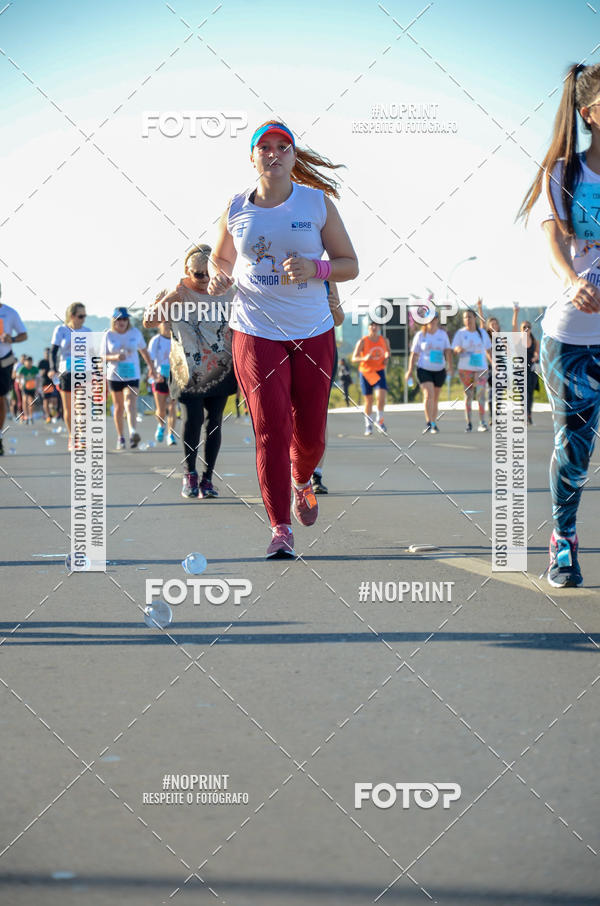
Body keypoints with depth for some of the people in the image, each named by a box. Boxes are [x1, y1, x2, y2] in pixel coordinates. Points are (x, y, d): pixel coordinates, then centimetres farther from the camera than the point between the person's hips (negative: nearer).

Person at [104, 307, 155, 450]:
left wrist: (151, 367, 20)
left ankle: (133, 432, -39)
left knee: (130, 403, -20)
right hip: (115, 375, 1)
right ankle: (120, 437, 19)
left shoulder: (135, 333, 2)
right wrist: (115, 357, -19)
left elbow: (143, 350, 16)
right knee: (118, 406, 9)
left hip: (132, 375, -1)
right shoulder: (109, 335, -1)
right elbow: (103, 356, 0)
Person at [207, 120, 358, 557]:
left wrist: (314, 268, -17)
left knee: (311, 432, 8)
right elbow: (220, 259, 20)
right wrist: (218, 278, -3)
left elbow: (350, 265, 3)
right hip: (256, 333, -1)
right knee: (271, 430, -10)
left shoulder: (318, 203, 1)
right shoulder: (236, 209, 4)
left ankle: (302, 481, 42)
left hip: (314, 333, 1)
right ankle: (280, 527, -3)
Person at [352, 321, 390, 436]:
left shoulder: (384, 340, 0)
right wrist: (365, 358, -29)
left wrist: (387, 358, -1)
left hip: (379, 371, 2)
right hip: (365, 373, -2)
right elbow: (354, 358, -11)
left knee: (381, 396, -18)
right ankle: (368, 425, 20)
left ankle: (379, 420, 4)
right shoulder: (362, 341, -10)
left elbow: (388, 351, 21)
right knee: (369, 400, 5)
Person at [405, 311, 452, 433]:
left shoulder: (443, 334, 5)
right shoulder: (420, 335, 0)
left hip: (439, 370, 3)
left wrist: (450, 365, -16)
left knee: (435, 398, 9)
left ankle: (433, 424, 19)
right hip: (424, 369, -2)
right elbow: (414, 354, 3)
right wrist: (410, 371, -1)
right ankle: (429, 423, -22)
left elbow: (448, 351, -2)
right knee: (428, 394, -19)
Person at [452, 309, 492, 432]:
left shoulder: (482, 333, 10)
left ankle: (482, 422, -13)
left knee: (481, 392, -12)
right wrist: (459, 350, -26)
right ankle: (468, 422, 11)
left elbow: (488, 351, 16)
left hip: (481, 368, 1)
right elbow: (455, 349, -3)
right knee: (468, 395, 2)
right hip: (465, 368, -1)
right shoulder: (460, 333, 3)